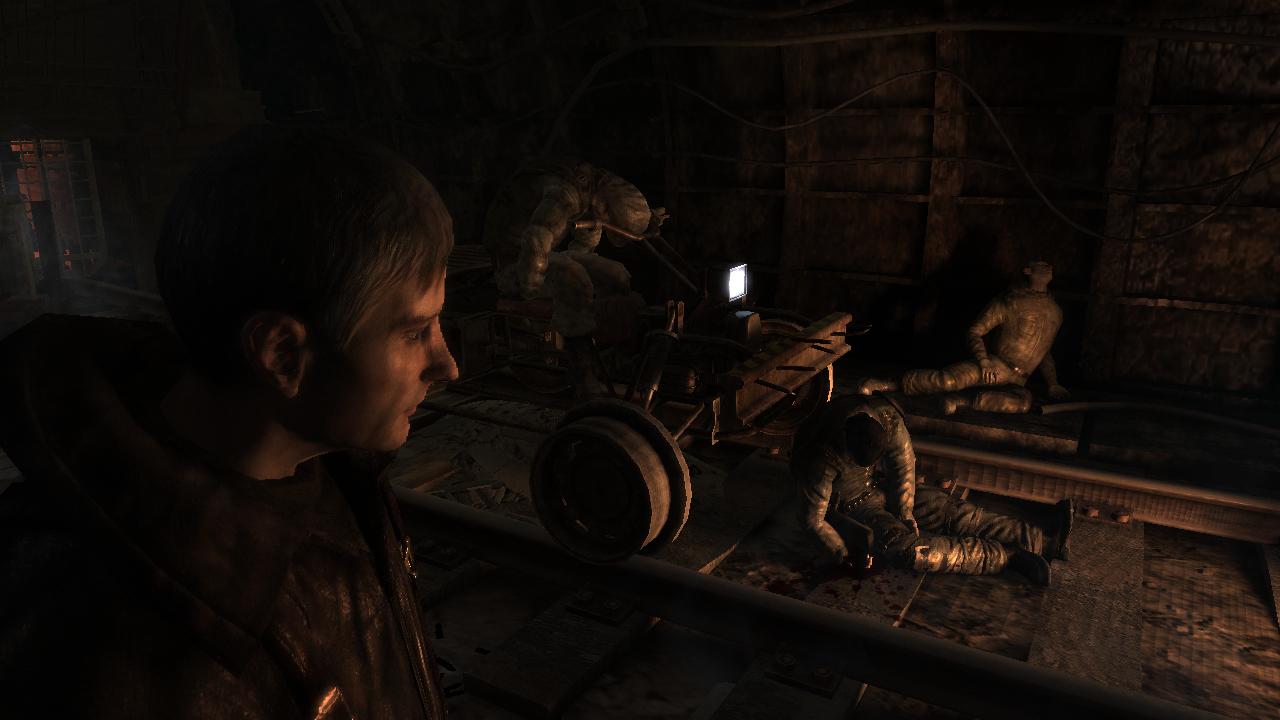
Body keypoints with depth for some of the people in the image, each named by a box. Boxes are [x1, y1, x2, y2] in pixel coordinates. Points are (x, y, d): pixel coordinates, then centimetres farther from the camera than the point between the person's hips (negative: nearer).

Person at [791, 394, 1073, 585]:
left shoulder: (888, 418, -24)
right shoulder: (824, 459, -37)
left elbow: (904, 464, -7)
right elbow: (812, 519, -26)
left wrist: (905, 512, -4)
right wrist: (844, 553, -21)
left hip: (879, 486, 5)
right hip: (849, 508, -5)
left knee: (951, 510, -9)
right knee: (907, 548, -27)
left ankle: (1045, 544, -12)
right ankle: (1007, 557, -24)